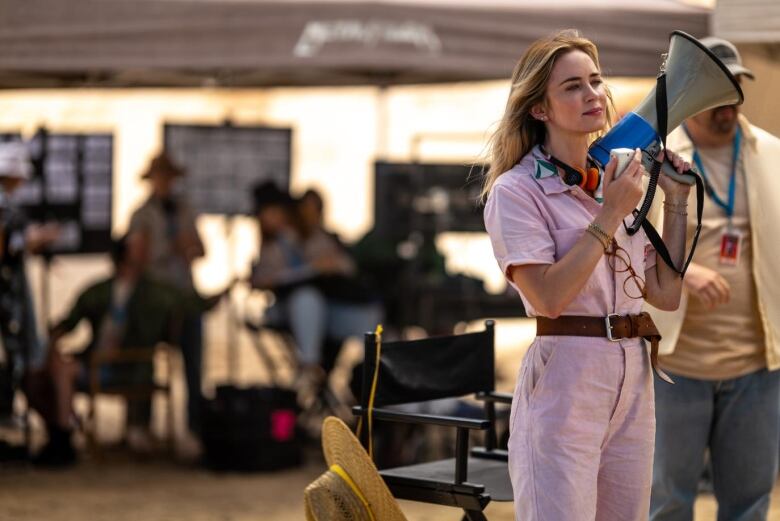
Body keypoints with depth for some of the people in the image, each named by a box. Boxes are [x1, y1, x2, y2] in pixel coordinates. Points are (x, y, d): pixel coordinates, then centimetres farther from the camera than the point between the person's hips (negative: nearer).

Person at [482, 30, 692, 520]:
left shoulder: (616, 185, 12)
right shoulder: (516, 191, -7)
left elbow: (666, 294, 10)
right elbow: (549, 297, -20)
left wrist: (676, 203, 7)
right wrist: (609, 217, -14)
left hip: (634, 385, 7)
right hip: (564, 382, -6)